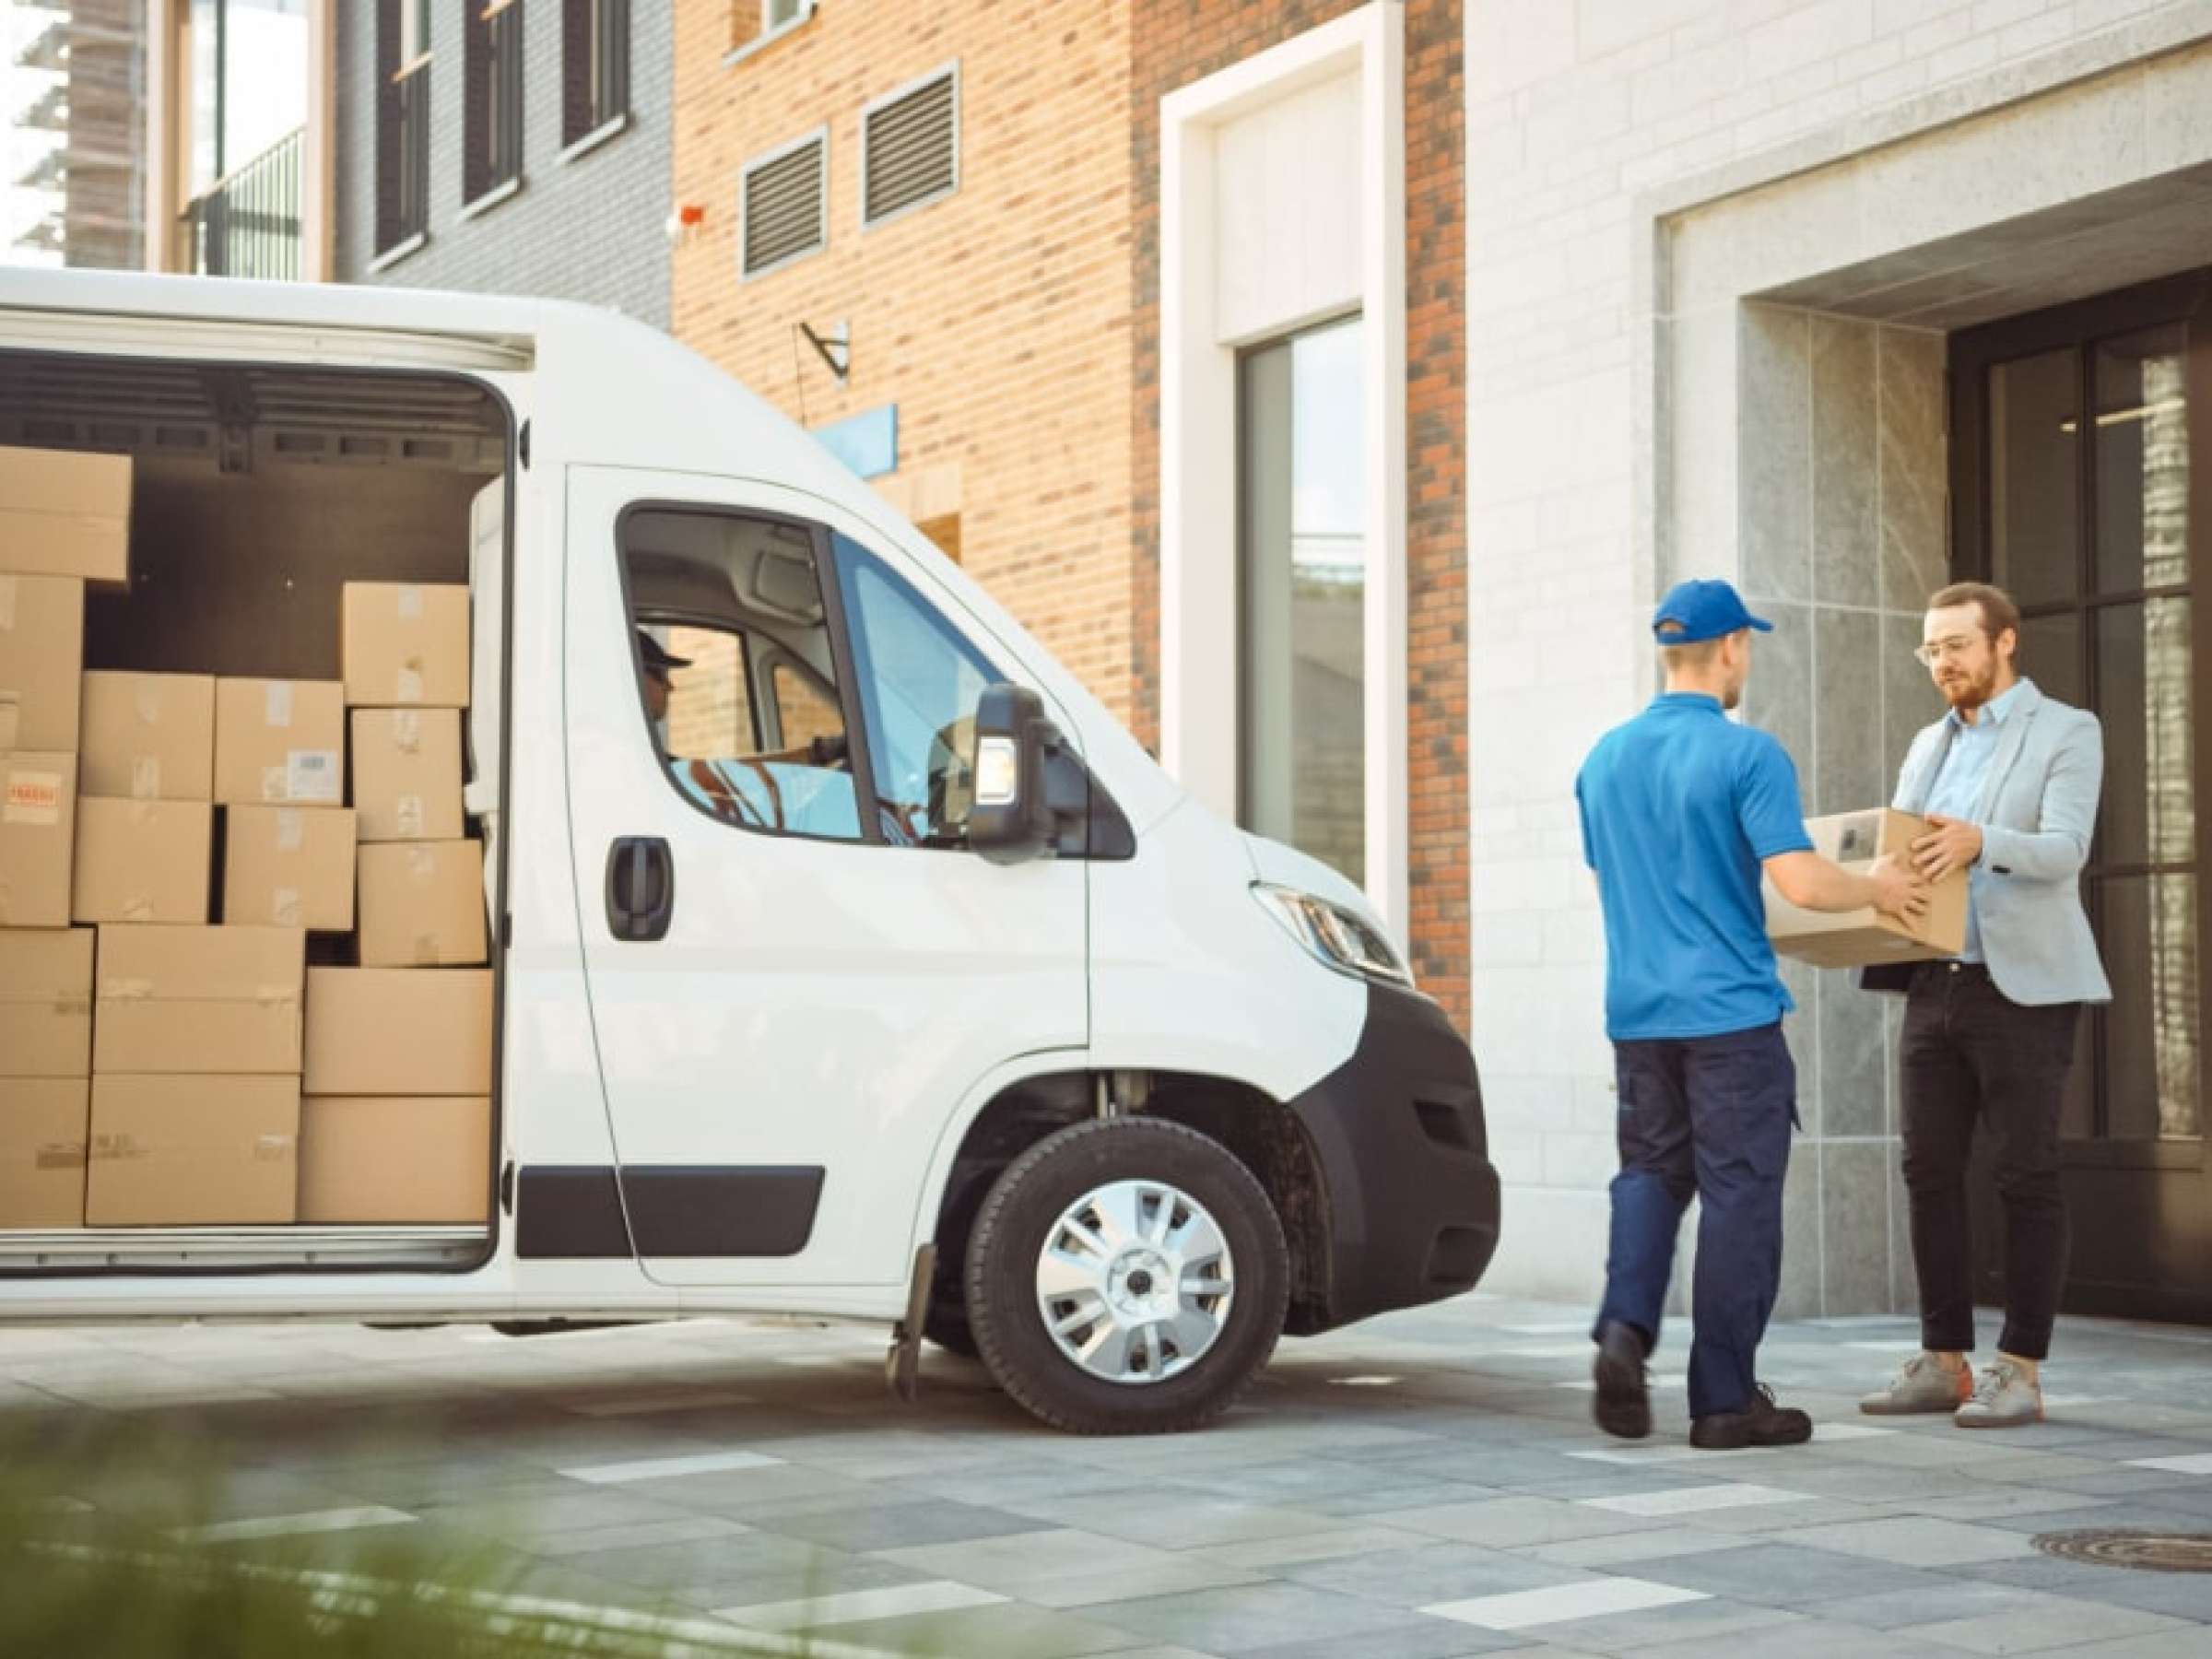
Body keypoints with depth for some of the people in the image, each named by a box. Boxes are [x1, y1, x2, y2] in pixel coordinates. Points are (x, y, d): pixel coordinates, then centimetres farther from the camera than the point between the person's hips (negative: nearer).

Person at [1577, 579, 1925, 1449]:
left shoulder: (1605, 758, 9)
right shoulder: (1747, 754, -11)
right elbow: (1799, 881, -19)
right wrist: (1877, 887, -1)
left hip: (1638, 1011, 6)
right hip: (1730, 1011, -5)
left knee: (1650, 1172, 16)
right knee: (1738, 1194, 2)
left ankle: (1625, 1328, -7)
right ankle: (1725, 1398, 6)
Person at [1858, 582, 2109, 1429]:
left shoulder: (2067, 731, 0)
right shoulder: (1928, 746, 19)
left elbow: (2064, 849, -15)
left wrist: (1979, 842, -33)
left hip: (2023, 987, -6)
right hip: (1933, 983, 6)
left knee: (2026, 1177, -2)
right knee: (1930, 1171, 4)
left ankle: (2020, 1371, 4)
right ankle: (1943, 1361, 11)